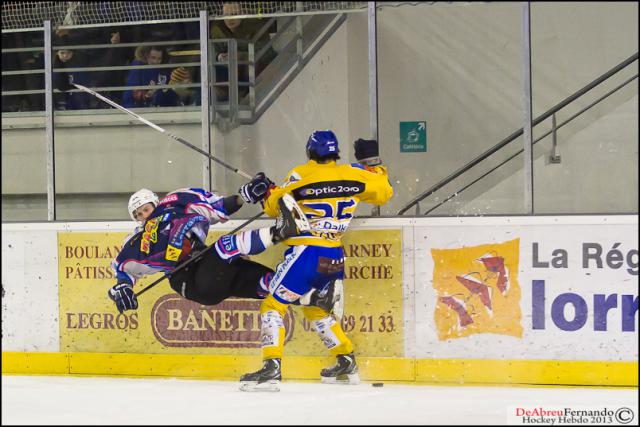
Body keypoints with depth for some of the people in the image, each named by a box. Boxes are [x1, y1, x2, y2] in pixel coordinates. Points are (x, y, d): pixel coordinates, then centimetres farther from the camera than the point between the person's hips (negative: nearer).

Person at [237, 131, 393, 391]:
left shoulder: (301, 175, -7)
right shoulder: (353, 175, 5)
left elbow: (274, 206, 2)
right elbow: (384, 192, 19)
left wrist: (267, 192, 21)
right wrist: (373, 164, 30)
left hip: (306, 252, -6)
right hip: (334, 257, 6)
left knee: (273, 306, -3)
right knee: (315, 309, 26)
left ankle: (271, 369, -17)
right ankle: (347, 363, 26)